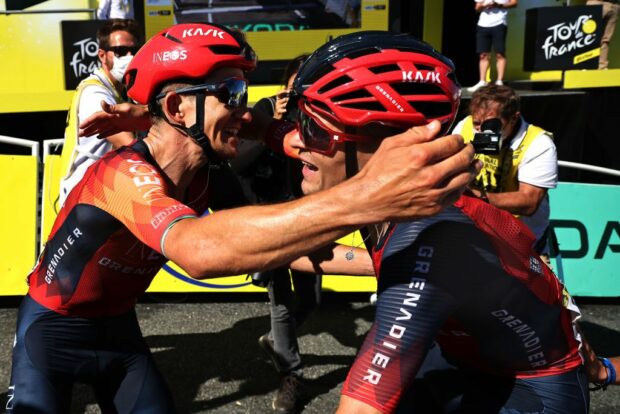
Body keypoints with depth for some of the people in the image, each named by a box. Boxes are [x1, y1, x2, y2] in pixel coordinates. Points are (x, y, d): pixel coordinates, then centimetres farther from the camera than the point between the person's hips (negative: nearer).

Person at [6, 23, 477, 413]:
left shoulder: (205, 182, -12)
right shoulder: (125, 173, -36)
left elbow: (280, 244, -8)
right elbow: (198, 248, -55)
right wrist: (366, 195, -66)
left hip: (116, 326, 5)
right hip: (53, 328, -5)